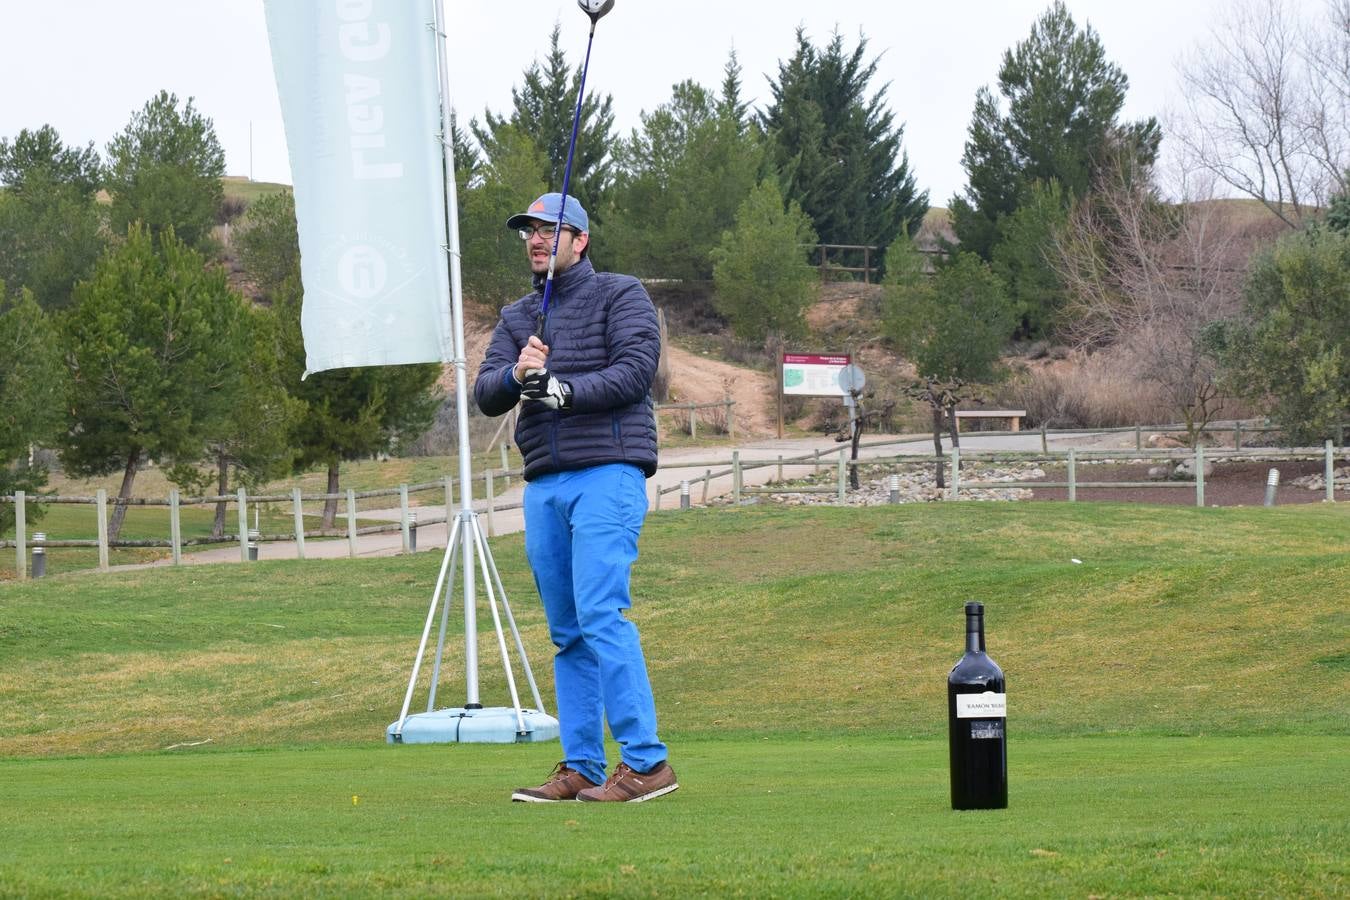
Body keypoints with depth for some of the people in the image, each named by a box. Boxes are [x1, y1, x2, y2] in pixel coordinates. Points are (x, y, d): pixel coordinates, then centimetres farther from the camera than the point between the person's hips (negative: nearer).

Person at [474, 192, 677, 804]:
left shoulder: (619, 296, 4)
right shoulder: (517, 318, 20)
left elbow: (635, 372, -10)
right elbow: (485, 395, 8)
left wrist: (566, 389, -21)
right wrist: (515, 375, -13)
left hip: (606, 476, -6)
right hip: (543, 487, 7)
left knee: (600, 615, -17)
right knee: (566, 632, 6)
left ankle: (645, 760, -18)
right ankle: (580, 767, 9)